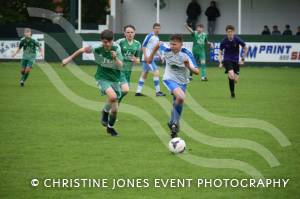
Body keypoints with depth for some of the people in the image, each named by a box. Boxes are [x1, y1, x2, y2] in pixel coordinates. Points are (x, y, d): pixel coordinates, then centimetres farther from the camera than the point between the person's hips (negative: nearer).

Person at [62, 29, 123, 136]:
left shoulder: (116, 48, -13)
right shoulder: (97, 48, -16)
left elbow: (120, 66, -15)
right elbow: (83, 50, 0)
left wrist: (115, 58, -35)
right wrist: (69, 58, 7)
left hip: (115, 79, 2)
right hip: (102, 78, -2)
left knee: (114, 109, 5)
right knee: (113, 96, -33)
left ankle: (110, 127, 33)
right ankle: (105, 112, -3)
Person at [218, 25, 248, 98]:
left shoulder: (237, 39, -11)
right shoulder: (224, 41, -10)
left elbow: (245, 48, 2)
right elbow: (220, 52, 2)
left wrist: (243, 59, -1)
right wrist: (220, 62, -10)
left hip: (236, 61, 2)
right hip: (227, 60, -2)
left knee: (235, 80, -2)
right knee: (232, 76, -26)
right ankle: (232, 92, -7)